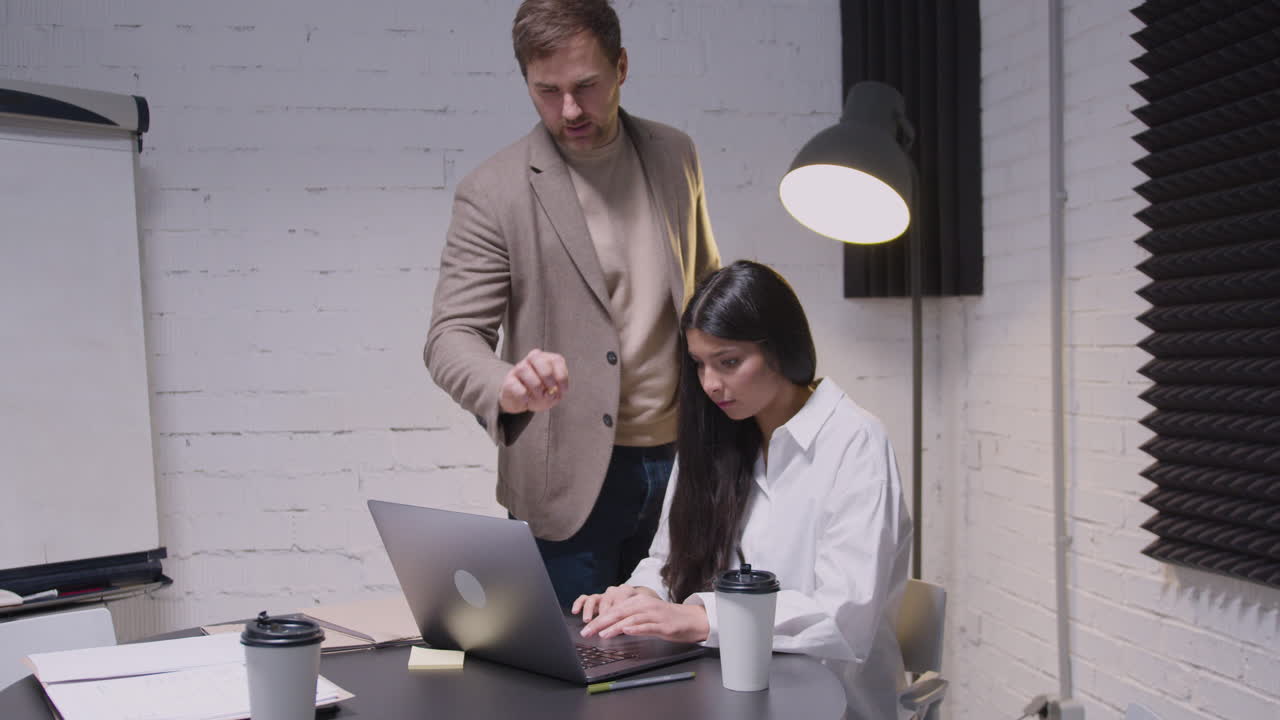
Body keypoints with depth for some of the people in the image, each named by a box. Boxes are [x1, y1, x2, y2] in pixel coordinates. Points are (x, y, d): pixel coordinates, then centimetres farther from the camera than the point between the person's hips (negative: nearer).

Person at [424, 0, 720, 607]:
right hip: (569, 483, -4)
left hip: (679, 464, 4)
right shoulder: (492, 192, -8)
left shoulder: (675, 156, 6)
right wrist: (508, 388, -33)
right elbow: (450, 338, -11)